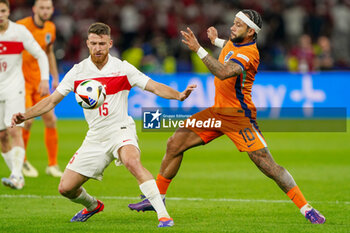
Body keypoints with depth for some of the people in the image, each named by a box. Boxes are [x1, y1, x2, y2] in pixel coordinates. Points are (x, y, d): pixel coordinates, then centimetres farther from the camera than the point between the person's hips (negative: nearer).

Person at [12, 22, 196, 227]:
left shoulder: (122, 68, -4)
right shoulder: (78, 72, 2)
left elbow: (155, 87, -7)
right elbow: (52, 100, 5)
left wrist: (179, 95, -25)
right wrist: (25, 115, -9)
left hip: (120, 130, -4)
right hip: (95, 137, 4)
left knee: (132, 161, -38)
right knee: (66, 188, 0)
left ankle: (163, 214, -37)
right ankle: (92, 206, 35)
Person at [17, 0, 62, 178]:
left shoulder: (50, 28, 6)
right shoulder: (22, 26, -14)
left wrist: (55, 77, 17)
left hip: (38, 81, 6)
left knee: (50, 120, 0)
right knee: (28, 120, -17)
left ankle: (53, 165, 10)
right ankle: (21, 161, 4)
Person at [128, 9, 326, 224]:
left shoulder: (249, 53, -23)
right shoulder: (235, 41, 4)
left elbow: (224, 72, -40)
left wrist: (198, 49, -40)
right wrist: (217, 40, 33)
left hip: (239, 116, -9)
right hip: (218, 111, 9)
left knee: (266, 163, -16)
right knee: (175, 144, 2)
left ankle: (306, 208, -10)